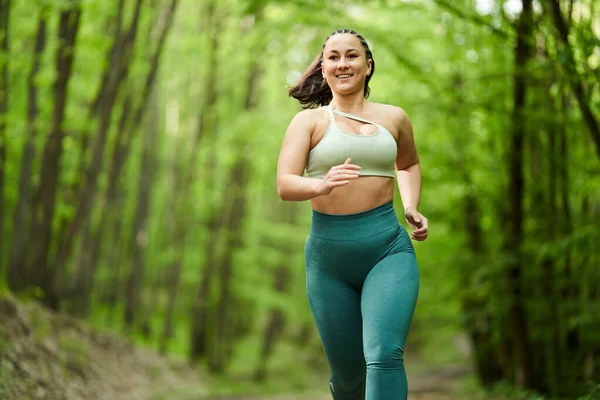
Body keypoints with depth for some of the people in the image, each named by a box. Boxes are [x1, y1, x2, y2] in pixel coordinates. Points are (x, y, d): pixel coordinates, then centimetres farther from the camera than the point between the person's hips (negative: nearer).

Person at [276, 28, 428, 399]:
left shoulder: (394, 118, 11)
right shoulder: (309, 120, 3)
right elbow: (285, 184, -9)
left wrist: (412, 207, 13)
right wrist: (322, 185, -29)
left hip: (388, 247, 0)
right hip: (329, 255, 0)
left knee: (384, 355, -22)